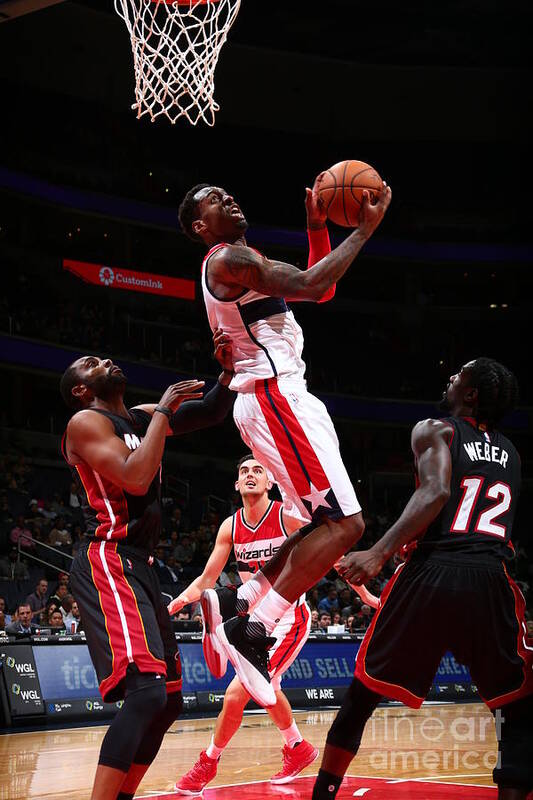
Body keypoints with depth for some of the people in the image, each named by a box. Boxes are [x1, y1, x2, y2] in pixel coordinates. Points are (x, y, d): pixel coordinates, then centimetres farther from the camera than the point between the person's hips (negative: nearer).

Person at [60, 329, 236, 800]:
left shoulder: (142, 418, 19)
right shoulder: (86, 422, -4)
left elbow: (210, 413, 22)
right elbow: (135, 478, -20)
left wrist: (229, 371, 3)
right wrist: (165, 410, -11)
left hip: (140, 567, 10)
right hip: (108, 564, -10)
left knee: (168, 701, 12)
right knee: (146, 691, -25)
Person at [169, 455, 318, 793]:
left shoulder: (289, 516, -16)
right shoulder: (230, 527, -1)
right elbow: (206, 580, 4)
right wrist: (170, 606, -9)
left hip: (289, 619, -7)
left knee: (236, 693, -15)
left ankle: (209, 762, 4)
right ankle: (298, 749, 47)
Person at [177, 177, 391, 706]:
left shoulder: (242, 261, 22)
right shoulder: (228, 258, -10)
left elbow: (320, 290, 24)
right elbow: (310, 286, -21)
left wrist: (318, 226, 13)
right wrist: (364, 229, -13)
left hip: (282, 398, 11)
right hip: (275, 398, -11)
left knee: (324, 526, 13)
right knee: (344, 524, -16)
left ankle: (243, 623, 11)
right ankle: (251, 631, -17)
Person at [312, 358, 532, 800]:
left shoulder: (435, 430, 6)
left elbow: (437, 492, -14)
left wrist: (379, 552, -23)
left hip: (431, 573, -2)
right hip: (491, 581, 2)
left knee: (362, 695, 15)